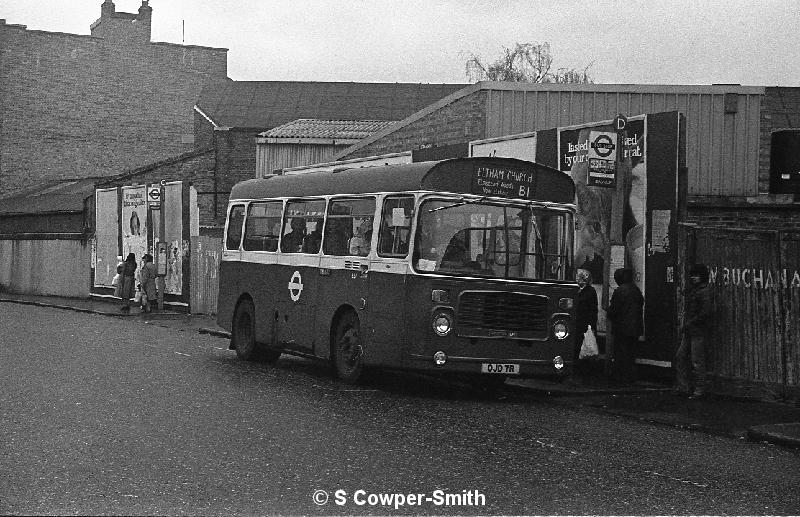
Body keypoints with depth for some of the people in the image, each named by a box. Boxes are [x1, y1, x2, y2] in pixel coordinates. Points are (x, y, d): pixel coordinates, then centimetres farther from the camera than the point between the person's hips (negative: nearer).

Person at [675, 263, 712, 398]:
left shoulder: (704, 291, -12)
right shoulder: (692, 290, 17)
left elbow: (705, 312, -21)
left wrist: (690, 323, -16)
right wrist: (685, 324, 12)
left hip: (698, 331, -10)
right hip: (688, 331, 10)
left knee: (697, 361, -5)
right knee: (680, 357, 9)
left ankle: (699, 390, 3)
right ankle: (684, 388, 14)